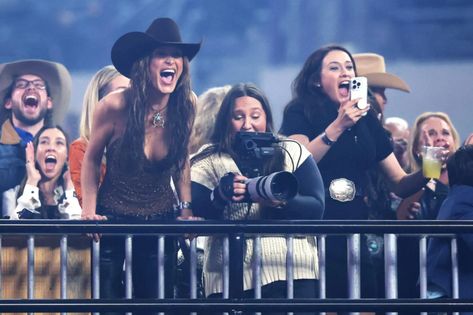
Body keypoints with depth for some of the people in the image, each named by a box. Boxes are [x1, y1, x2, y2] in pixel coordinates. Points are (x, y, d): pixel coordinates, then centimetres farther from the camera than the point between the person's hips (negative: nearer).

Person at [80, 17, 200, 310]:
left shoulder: (185, 107, -10)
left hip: (161, 220, 3)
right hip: (114, 218, -3)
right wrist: (89, 210, -11)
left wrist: (187, 207, 1)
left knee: (158, 297, 5)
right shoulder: (115, 106, -19)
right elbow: (91, 159, -4)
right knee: (108, 298, 0)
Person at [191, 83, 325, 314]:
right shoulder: (209, 161, 9)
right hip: (231, 276, -1)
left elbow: (316, 209, 1)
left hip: (294, 272, 1)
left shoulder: (293, 153, 11)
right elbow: (192, 215, -2)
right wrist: (220, 196, -21)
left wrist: (280, 201, -17)